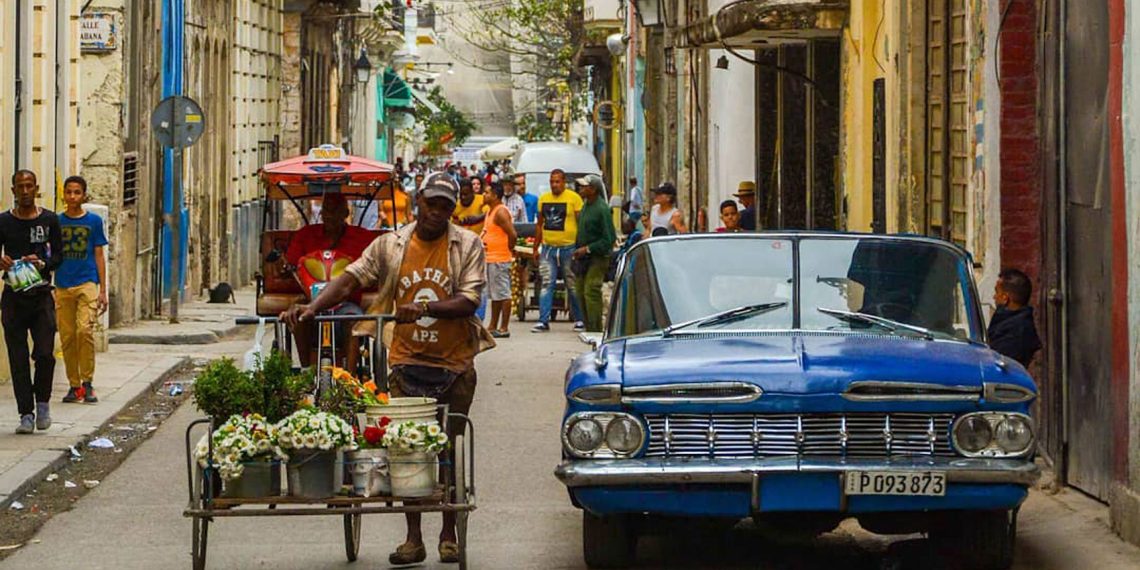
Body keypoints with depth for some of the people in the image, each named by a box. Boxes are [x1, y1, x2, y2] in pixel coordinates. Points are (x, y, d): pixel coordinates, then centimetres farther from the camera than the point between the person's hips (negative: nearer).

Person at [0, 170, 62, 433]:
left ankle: (42, 402, 14)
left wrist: (41, 264, -15)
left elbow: (58, 256, 5)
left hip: (41, 294, 0)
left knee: (45, 354, -9)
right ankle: (26, 414, 5)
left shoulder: (49, 220, 5)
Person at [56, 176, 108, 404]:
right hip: (63, 286, 2)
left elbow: (99, 257, 7)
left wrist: (103, 290, 2)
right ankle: (74, 385, 11)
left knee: (85, 330, -18)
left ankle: (87, 383, -9)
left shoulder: (94, 221, 5)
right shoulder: (56, 222, 9)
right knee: (67, 336, 2)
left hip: (87, 283, -2)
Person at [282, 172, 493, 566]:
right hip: (406, 362, 1)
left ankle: (449, 534, 16)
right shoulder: (390, 246, 3)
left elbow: (469, 301, -12)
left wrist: (425, 307, -27)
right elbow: (350, 280, -3)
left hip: (454, 364, -1)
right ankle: (413, 538, 7)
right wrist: (312, 309, -18)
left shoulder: (467, 246, -3)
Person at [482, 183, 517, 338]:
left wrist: (510, 250, -11)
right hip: (491, 259, 11)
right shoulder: (491, 211, 15)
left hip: (500, 259, -11)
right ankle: (493, 327, 20)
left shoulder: (501, 212, -16)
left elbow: (512, 235, -22)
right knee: (494, 295, 14)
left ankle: (504, 328, -5)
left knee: (503, 294, -6)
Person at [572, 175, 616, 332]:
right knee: (581, 291, 10)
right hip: (584, 257, 9)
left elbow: (609, 239, -18)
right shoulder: (586, 205, 12)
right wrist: (578, 249, 12)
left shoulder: (602, 209, -16)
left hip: (598, 257, -9)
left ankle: (595, 330, -10)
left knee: (591, 292, -13)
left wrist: (587, 249, -18)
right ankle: (589, 328, 18)